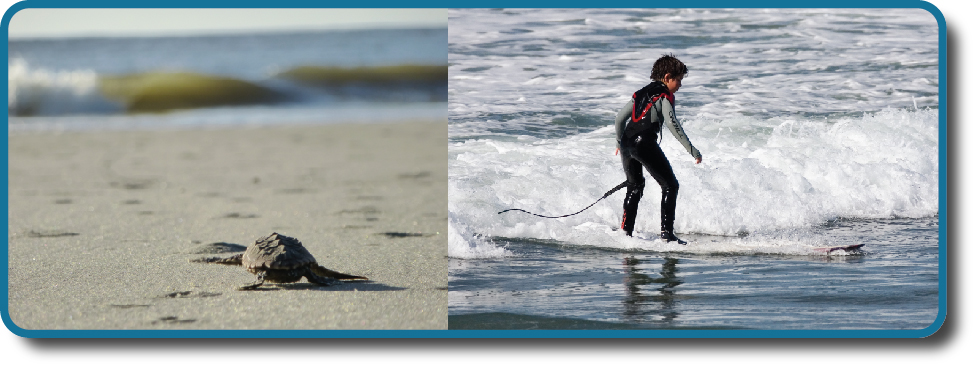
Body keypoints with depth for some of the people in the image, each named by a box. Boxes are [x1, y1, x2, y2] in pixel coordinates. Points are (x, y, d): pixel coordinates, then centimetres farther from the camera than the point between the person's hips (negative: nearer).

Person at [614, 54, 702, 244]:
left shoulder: (641, 93, 23)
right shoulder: (664, 95, 1)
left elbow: (620, 117, 22)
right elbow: (672, 124, -12)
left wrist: (620, 143, 36)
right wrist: (692, 150, -11)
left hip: (627, 144, 8)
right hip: (644, 143, -8)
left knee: (635, 186, 23)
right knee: (670, 185, 1)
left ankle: (625, 231, 19)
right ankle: (666, 232, -8)